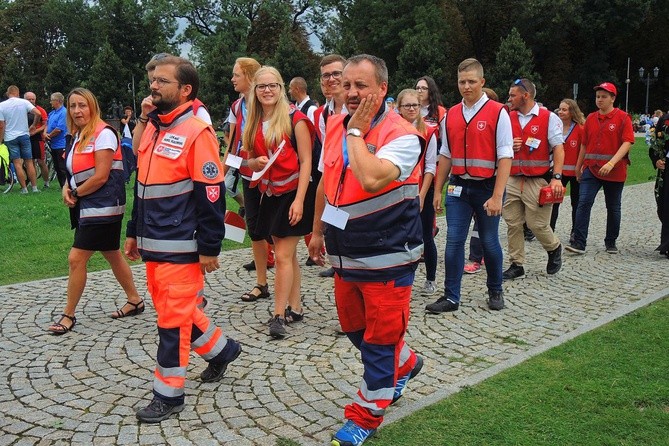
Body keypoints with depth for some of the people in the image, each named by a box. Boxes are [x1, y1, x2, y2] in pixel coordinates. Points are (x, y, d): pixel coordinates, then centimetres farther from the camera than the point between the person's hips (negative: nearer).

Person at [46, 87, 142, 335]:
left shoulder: (103, 133, -14)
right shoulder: (78, 136, 12)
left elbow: (101, 177, -19)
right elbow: (75, 170, 19)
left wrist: (75, 193, -8)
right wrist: (67, 188, -2)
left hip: (103, 206, -9)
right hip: (88, 206, 9)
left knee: (76, 258, -8)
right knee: (112, 255, 16)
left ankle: (68, 316, 4)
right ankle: (135, 301, 30)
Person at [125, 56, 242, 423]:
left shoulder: (196, 133, -14)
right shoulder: (152, 131, 13)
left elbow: (211, 196, -17)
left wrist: (209, 249, -16)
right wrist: (134, 233, 21)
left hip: (180, 247, -9)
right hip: (153, 245, 9)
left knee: (173, 317, 0)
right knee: (172, 309, 18)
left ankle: (168, 394, 14)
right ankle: (220, 349, 39)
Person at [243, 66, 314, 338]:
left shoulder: (295, 119, -9)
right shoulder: (253, 125, 9)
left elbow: (306, 162, -12)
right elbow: (251, 162, 17)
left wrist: (299, 200, -19)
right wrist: (257, 161, -8)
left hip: (292, 194, -6)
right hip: (269, 195, 6)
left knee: (283, 256, -8)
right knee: (287, 255, 12)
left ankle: (279, 315, -3)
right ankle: (295, 308, 20)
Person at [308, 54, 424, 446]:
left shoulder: (402, 135, -19)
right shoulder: (334, 126, 4)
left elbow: (372, 179, -38)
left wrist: (357, 132, -24)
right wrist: (318, 230, 22)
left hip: (387, 257, -8)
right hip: (345, 255, 8)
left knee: (380, 339, 5)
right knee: (354, 327, 23)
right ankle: (404, 364, 48)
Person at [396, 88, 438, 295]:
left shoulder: (428, 133, -4)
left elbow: (430, 167, -5)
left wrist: (421, 195, -11)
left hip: (423, 192, -1)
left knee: (426, 238, 6)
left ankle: (430, 280, 21)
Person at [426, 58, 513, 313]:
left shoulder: (498, 113, -7)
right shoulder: (451, 116, 7)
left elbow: (505, 157, -11)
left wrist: (497, 196, -17)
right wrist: (437, 191, 10)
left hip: (487, 188, -3)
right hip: (458, 187, 4)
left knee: (489, 242, 9)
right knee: (454, 242, 1)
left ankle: (495, 292, 29)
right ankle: (451, 297, 9)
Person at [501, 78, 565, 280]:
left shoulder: (549, 118, -3)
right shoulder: (509, 118, 11)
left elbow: (558, 148, -8)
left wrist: (557, 177, -17)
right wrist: (509, 146, -3)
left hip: (538, 181, -5)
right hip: (513, 180, 5)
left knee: (537, 224, -1)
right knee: (513, 224, 3)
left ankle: (554, 248, 29)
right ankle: (517, 265, 14)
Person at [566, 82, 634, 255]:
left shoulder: (622, 117, -5)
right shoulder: (591, 118, 9)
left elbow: (627, 143, -13)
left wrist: (611, 163, -25)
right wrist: (578, 166, 18)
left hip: (615, 171, -3)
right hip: (591, 168, 3)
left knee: (613, 208, 10)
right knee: (584, 203, -12)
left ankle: (611, 242, 25)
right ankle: (579, 243, -12)